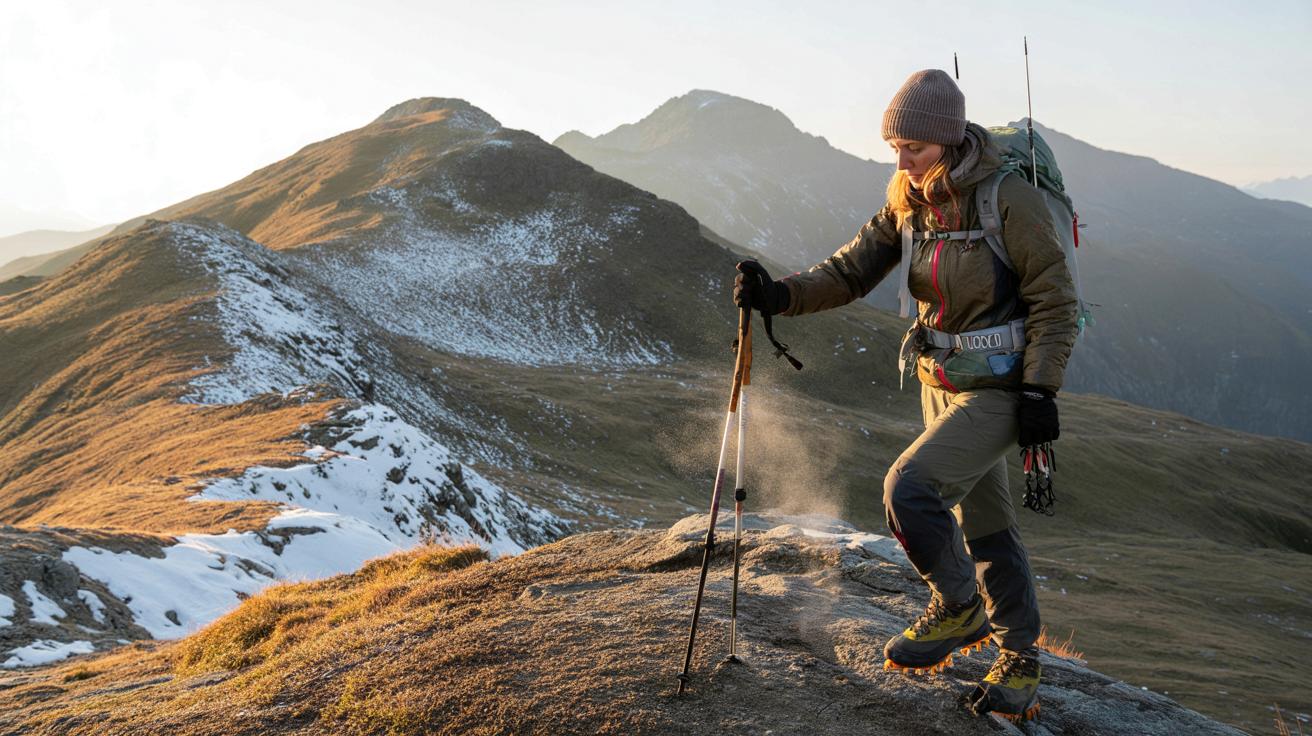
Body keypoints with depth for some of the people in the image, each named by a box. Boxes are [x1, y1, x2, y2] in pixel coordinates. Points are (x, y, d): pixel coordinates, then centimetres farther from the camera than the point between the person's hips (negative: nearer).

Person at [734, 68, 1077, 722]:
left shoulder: (1008, 198, -18)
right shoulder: (907, 202, 1)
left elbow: (1055, 299, -14)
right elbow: (851, 270, -2)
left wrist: (1040, 391, -17)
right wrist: (780, 294, -19)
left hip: (998, 389, -7)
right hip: (940, 382, 7)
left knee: (908, 487, -21)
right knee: (983, 525, 14)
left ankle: (958, 609, 4)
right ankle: (1020, 661, 29)